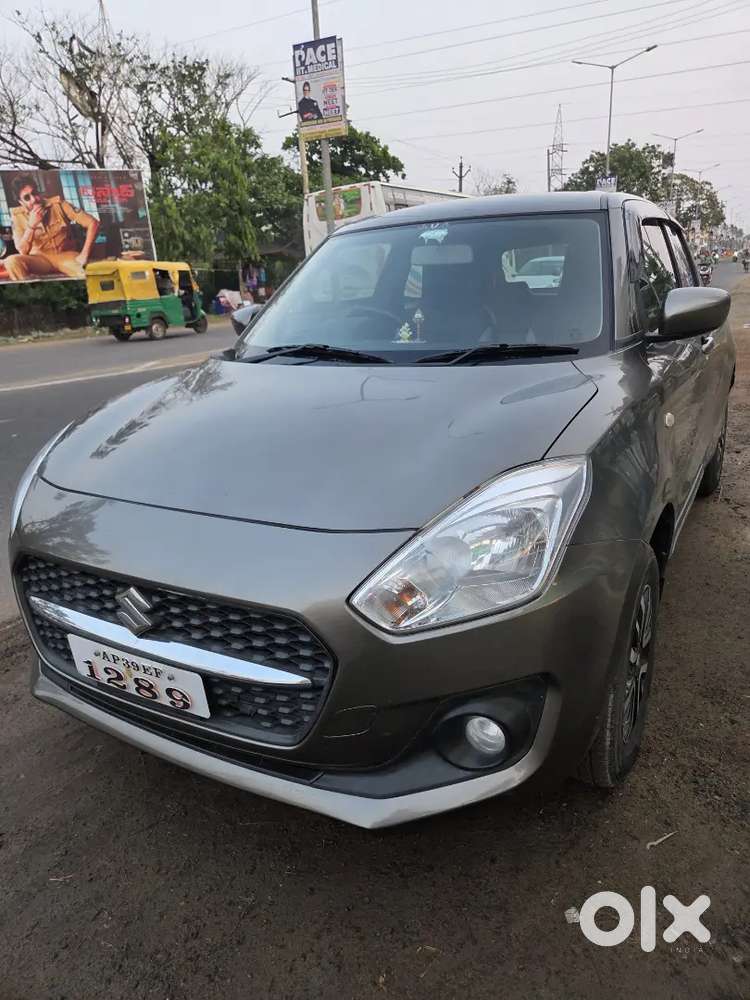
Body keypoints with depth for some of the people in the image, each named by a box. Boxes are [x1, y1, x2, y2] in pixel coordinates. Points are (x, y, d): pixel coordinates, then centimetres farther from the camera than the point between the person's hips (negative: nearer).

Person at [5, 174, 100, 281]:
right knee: (12, 261, -29)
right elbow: (23, 251, -13)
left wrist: (84, 254, -22)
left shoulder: (57, 204, -9)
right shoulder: (18, 215, -5)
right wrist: (31, 225, -25)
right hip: (40, 258, 2)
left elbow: (93, 223, -14)